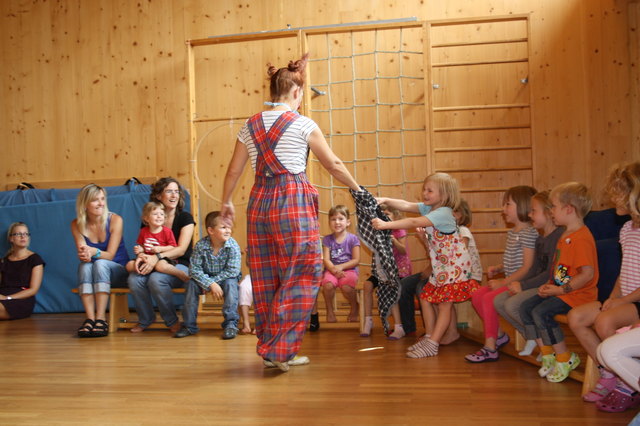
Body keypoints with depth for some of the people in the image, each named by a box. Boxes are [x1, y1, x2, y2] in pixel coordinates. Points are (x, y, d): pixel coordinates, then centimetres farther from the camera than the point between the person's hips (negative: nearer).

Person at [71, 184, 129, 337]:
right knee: (85, 266, -31)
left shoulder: (115, 220, -11)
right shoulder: (77, 224, -3)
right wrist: (85, 255, -36)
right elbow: (82, 252, -11)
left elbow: (110, 255, -15)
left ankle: (101, 318, -38)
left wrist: (94, 252, -36)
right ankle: (90, 318, -40)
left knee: (101, 264, -33)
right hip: (91, 275, 2)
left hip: (118, 271, -2)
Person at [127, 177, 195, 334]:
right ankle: (145, 319, -1)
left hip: (181, 266, -4)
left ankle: (172, 321, -11)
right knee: (134, 279, -26)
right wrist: (141, 255, -18)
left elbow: (181, 249, -12)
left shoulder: (185, 218, -2)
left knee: (156, 279, -34)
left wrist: (157, 257, -27)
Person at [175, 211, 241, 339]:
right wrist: (211, 284, -30)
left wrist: (214, 281, -26)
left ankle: (231, 324, -25)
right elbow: (194, 269, -20)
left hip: (225, 278, -2)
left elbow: (233, 271, -25)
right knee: (191, 284, -22)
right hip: (205, 278, 2)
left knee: (231, 284, -32)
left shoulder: (233, 246, -23)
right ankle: (189, 326, -10)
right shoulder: (200, 245, -19)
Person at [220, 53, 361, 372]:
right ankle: (279, 349, 2)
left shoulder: (250, 126, 9)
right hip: (294, 201, -5)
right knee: (301, 276, 4)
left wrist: (226, 202, 29)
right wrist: (358, 189, 17)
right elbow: (333, 165, 2)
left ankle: (269, 348, 23)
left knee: (266, 279, 13)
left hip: (260, 202, 6)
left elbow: (234, 170, 13)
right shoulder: (303, 125, -4)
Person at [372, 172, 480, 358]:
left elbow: (414, 223, -33)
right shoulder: (428, 208, 5)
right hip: (439, 266, 9)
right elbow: (406, 206, -2)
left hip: (455, 265, -9)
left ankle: (432, 345, -4)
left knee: (444, 304, -5)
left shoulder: (443, 213, -23)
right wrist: (385, 200, -18)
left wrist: (385, 225, -37)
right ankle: (429, 337, 19)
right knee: (426, 298, 8)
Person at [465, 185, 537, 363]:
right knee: (477, 296, 4)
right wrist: (497, 268, 5)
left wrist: (503, 282, -20)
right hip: (509, 281, 11)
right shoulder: (512, 232, 15)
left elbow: (528, 267, -21)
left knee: (489, 298, -24)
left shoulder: (528, 233, -17)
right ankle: (499, 334, 15)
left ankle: (490, 348, -16)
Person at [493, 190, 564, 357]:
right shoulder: (540, 238, 16)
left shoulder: (559, 235, -16)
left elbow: (550, 273, -21)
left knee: (512, 304, -23)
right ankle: (532, 337, 11)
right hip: (537, 284, 10)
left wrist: (524, 285, -17)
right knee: (498, 301, 1)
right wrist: (519, 284, -2)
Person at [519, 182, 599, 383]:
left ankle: (565, 359, -8)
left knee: (541, 312, -26)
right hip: (560, 289, 11)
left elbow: (587, 273, -25)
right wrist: (549, 284, 7)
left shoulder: (582, 238, -19)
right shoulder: (565, 235, 15)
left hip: (578, 293, -10)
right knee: (525, 307, 2)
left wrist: (560, 290, -22)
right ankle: (547, 355, 8)